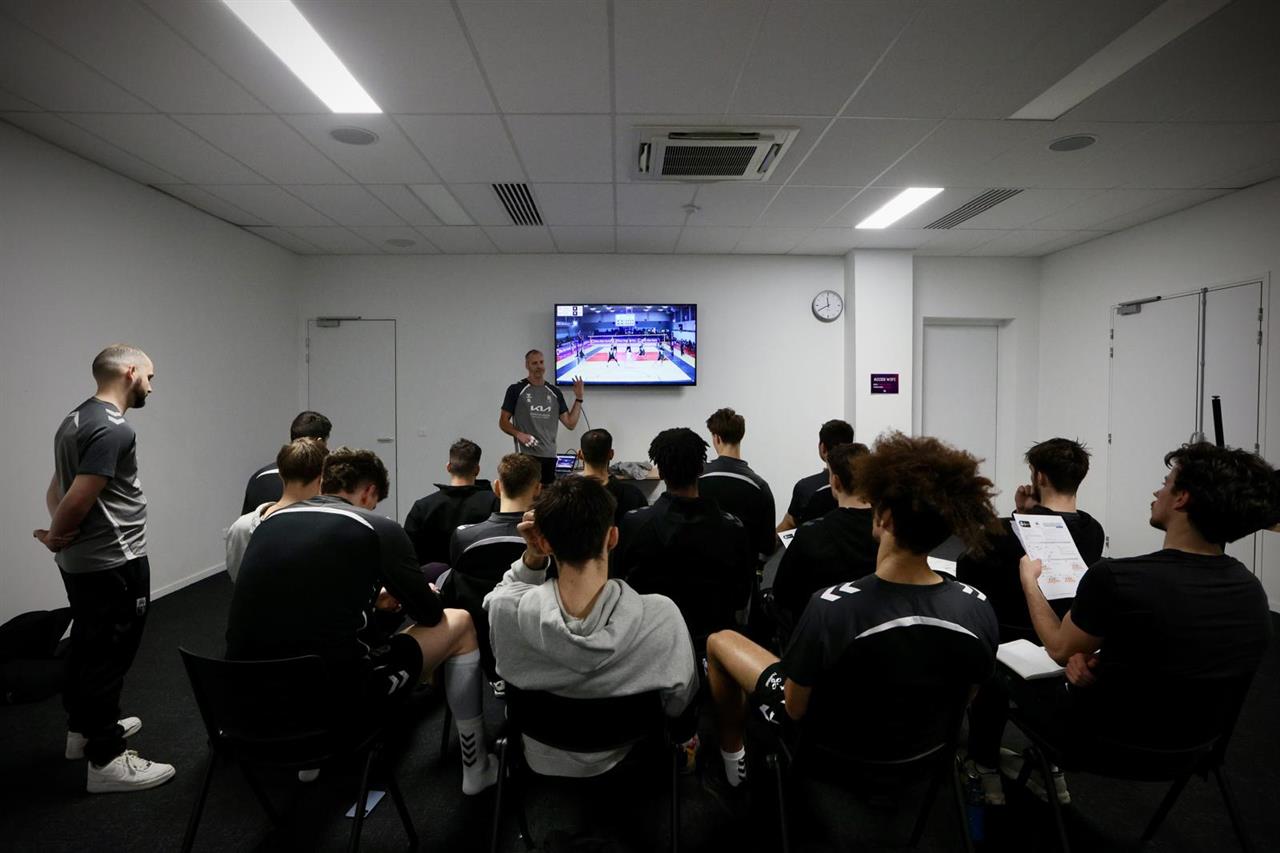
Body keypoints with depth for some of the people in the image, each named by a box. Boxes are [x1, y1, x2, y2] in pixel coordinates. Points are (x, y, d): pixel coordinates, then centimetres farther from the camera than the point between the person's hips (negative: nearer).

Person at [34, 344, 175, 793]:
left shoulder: (75, 419, 12)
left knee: (86, 647, 22)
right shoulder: (114, 429, -21)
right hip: (114, 563, -10)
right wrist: (55, 536, -4)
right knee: (109, 655, -1)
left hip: (82, 561, 10)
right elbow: (78, 499, -22)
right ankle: (106, 760, 9)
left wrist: (58, 532, 1)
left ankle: (83, 729, 38)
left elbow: (56, 490, 14)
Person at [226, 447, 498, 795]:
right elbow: (429, 614, 4)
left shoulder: (270, 521, 9)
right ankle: (476, 767, 24)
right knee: (459, 623, 13)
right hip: (332, 697, -6)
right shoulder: (379, 529, -6)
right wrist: (423, 593, 26)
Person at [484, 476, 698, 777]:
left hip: (543, 760, 1)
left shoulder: (507, 608, -35)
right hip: (625, 759, -1)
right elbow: (680, 701, -17)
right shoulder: (661, 616, -38)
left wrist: (531, 559, -23)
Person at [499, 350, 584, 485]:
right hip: (526, 455, -4)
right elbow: (503, 422, 2)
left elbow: (571, 423, 9)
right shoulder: (516, 389, 1)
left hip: (550, 455, 4)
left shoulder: (554, 392, 12)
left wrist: (578, 398, 0)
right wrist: (519, 434, -16)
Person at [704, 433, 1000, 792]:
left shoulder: (831, 607, -37)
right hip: (922, 748, 4)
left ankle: (733, 754, 35)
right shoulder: (980, 610, -23)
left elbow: (795, 708, -21)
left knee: (720, 641, 15)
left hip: (830, 745, -4)